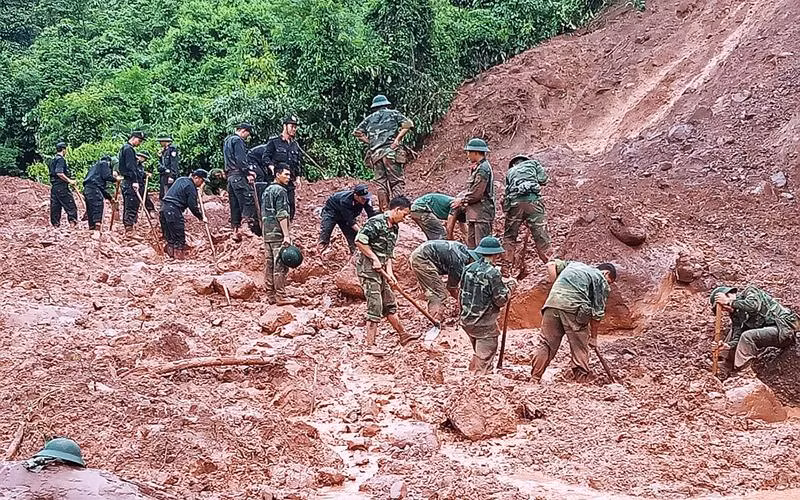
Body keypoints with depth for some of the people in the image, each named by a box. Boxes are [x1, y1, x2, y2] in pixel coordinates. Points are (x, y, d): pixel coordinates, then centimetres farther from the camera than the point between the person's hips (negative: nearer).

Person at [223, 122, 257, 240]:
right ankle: (246, 226, -21)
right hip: (239, 175, -10)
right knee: (248, 200, -11)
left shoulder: (227, 141, 25)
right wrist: (248, 173, -15)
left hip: (229, 176, 10)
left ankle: (235, 230, 8)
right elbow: (241, 160, -16)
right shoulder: (238, 140, -6)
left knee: (235, 204, 8)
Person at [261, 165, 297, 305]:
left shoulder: (266, 191, 18)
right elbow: (282, 215, -16)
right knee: (280, 265, -7)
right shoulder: (280, 191, -9)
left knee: (269, 264, 9)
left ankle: (270, 295, 13)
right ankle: (281, 297, -7)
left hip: (267, 234, 9)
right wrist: (287, 235, -18)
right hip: (278, 234, -9)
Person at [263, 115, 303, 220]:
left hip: (291, 182, 6)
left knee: (290, 207, 4)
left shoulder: (295, 145, 19)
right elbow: (266, 157, -5)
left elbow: (298, 163, 22)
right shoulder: (274, 141, 1)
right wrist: (273, 168, -20)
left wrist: (298, 178, 11)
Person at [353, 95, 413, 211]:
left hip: (375, 154, 3)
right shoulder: (394, 114, 11)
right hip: (391, 152, -3)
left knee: (381, 182, 6)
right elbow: (408, 124, -3)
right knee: (397, 181, -2)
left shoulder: (369, 119, 18)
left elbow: (357, 132, 12)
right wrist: (397, 139, -4)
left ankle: (384, 209, 3)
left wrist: (370, 142, 12)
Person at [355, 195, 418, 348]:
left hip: (380, 269, 9)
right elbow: (359, 241, -22)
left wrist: (389, 272, 3)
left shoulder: (394, 228, 13)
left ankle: (403, 335, 28)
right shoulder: (376, 222, -16)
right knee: (375, 306, -9)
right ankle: (370, 344, -5)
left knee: (390, 303, 17)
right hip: (367, 267, -9)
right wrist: (375, 258, -18)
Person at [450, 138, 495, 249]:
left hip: (482, 212, -10)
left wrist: (462, 201, -6)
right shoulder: (476, 168, 16)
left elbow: (476, 194, -20)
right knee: (471, 244, 13)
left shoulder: (483, 169, -16)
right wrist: (461, 200, 8)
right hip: (474, 213, 10)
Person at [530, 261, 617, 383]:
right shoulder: (601, 280, 14)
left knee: (546, 343, 8)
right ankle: (581, 381, 9)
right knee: (579, 348, 7)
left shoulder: (574, 264, 31)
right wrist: (593, 337, 17)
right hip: (574, 307, -5)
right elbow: (597, 312, 10)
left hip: (552, 301, 5)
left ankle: (534, 380, 7)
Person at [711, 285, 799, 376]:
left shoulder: (750, 291, -8)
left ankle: (744, 373, -18)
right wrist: (729, 345, -19)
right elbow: (737, 337, 1)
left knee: (747, 336, -25)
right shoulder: (735, 313, 10)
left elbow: (753, 306, -31)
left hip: (785, 328, -9)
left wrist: (729, 302, -23)